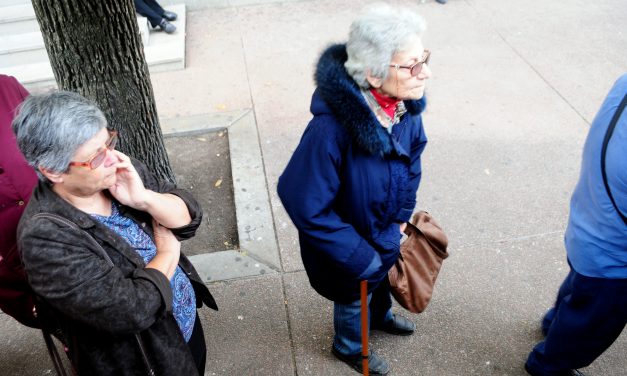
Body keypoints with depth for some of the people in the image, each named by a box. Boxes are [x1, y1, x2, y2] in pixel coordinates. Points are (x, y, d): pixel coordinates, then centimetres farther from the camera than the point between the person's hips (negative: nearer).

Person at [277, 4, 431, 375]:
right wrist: (359, 256, -26)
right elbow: (305, 204, -35)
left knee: (383, 273, 34)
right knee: (354, 295, 23)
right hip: (350, 237, -5)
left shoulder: (404, 105, -20)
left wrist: (401, 215, 2)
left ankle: (381, 316, 68)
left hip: (384, 228, 6)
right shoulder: (332, 128, -42)